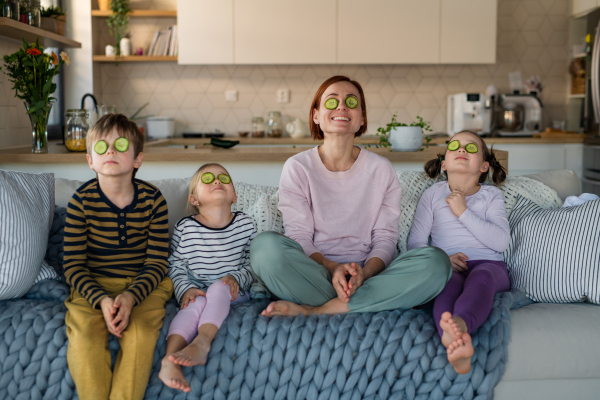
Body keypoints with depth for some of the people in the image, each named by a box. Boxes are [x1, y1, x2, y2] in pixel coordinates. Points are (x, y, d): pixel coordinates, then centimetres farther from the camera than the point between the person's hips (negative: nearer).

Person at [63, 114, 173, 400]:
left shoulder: (153, 200, -4)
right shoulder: (82, 200, -5)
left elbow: (157, 262, -4)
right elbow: (73, 265, -5)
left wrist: (130, 297, -22)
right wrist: (101, 300, -22)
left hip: (143, 284, 0)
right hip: (94, 286, 0)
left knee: (141, 332, -28)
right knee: (84, 333, -27)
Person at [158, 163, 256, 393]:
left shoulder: (245, 224, 5)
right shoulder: (185, 228, 1)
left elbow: (251, 263, 6)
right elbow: (174, 266, 4)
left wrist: (237, 278, -13)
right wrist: (185, 289, -13)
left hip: (232, 293, 1)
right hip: (197, 292, 0)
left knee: (218, 287, -33)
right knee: (197, 303, -33)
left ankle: (202, 342, -52)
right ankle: (170, 360, -53)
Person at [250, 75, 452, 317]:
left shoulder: (381, 169, 8)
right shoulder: (297, 168, 4)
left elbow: (385, 238, 3)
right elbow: (299, 237, -3)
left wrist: (365, 272, -19)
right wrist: (333, 268, -23)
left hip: (367, 275, 2)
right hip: (316, 273, -2)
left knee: (435, 261, -26)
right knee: (266, 244, -31)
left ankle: (311, 311, -27)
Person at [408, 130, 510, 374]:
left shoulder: (491, 195, 18)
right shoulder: (433, 194, 19)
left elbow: (501, 241, 1)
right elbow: (416, 242, 10)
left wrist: (463, 212, -3)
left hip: (488, 264, 0)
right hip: (447, 266, 0)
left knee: (480, 278, -37)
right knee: (449, 282, -37)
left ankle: (459, 324, -68)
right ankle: (455, 340, -67)